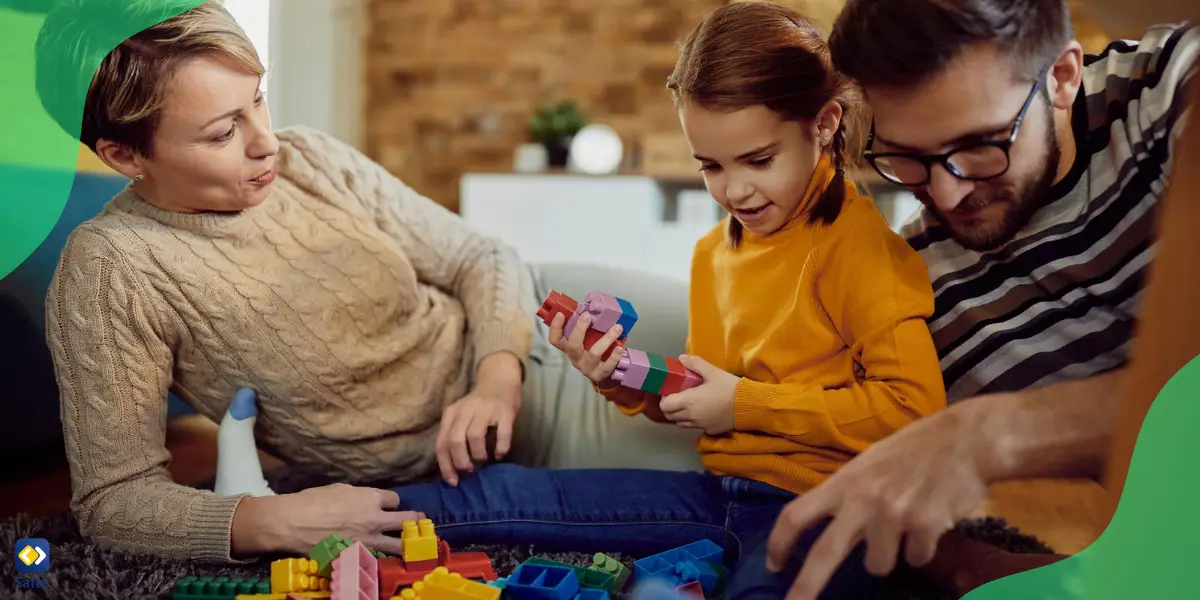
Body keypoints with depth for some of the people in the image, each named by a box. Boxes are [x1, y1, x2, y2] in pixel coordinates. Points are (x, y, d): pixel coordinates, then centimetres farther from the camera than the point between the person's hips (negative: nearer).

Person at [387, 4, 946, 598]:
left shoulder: (856, 244, -12)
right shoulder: (713, 251, 12)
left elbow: (913, 407, -21)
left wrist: (746, 403, -15)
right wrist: (627, 379, -2)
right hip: (725, 494, 7)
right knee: (503, 494, -2)